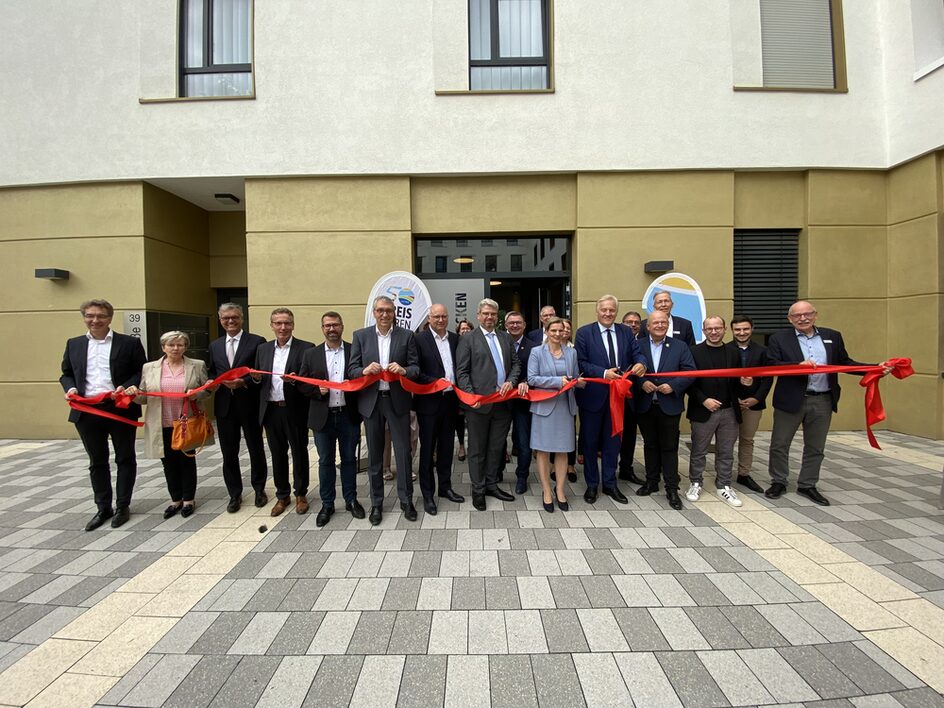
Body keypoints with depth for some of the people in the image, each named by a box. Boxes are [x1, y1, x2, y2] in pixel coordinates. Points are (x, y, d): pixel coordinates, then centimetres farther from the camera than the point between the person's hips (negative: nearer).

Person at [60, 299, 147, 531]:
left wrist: (126, 387, -18)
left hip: (120, 409, -3)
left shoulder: (130, 343, -2)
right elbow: (66, 374, 16)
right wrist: (70, 388, -5)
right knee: (97, 461, 13)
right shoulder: (73, 344, 10)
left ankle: (122, 506, 20)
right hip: (87, 411, 4)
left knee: (125, 458, 7)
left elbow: (142, 372, -2)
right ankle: (103, 508, 25)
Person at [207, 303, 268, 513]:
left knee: (256, 450, 10)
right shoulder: (214, 345, 13)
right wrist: (212, 382, -5)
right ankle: (235, 494, 25)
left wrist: (243, 382, -20)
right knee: (229, 453, 11)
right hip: (224, 406, 4)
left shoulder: (257, 342, -4)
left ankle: (259, 489, 28)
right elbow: (210, 372, 16)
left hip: (250, 405, -4)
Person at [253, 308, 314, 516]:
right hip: (271, 410, 4)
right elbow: (258, 380, 15)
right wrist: (257, 378, -7)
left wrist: (294, 380, -25)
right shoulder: (263, 349, 11)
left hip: (295, 410, -4)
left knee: (299, 452, 9)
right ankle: (282, 495, 29)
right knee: (277, 454, 14)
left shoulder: (306, 348, -5)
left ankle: (300, 494, 25)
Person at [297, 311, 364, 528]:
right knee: (325, 461, 10)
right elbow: (301, 383, 5)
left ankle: (351, 500, 27)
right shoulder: (311, 354, 4)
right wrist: (317, 390, -13)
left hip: (348, 415, 0)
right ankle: (327, 504, 25)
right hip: (322, 417, 1)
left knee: (349, 459, 12)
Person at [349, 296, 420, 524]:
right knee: (374, 455, 11)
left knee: (403, 452, 4)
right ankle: (376, 503, 26)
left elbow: (416, 368, 0)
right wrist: (365, 370, -19)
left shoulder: (406, 335, 2)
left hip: (398, 400, -1)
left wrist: (403, 370, -22)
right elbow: (352, 370, 2)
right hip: (371, 401, 1)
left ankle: (406, 500, 21)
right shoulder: (360, 336, 5)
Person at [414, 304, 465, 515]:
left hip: (450, 400, 5)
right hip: (429, 402, -4)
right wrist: (435, 382, -20)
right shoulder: (419, 339, -7)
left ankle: (445, 487, 31)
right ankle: (428, 494, 19)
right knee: (427, 449, 6)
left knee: (446, 447, 16)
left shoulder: (455, 339, 8)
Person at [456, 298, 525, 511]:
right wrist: (471, 396, -16)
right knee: (477, 449, 8)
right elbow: (462, 372, -6)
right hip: (480, 403, -5)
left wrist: (511, 381, -6)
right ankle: (478, 490, 21)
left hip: (503, 402, 5)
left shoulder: (505, 338, 13)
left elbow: (516, 363, 13)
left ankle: (491, 485, 30)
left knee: (497, 447, 15)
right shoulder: (467, 339, -2)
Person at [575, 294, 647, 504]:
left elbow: (636, 353, 1)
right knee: (590, 441, 9)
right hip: (592, 395, -3)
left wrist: (640, 363, -22)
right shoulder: (584, 332, -6)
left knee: (613, 440, 14)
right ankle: (592, 485, 26)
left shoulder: (626, 332, 6)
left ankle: (610, 484, 30)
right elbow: (581, 362, -12)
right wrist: (603, 373, -23)